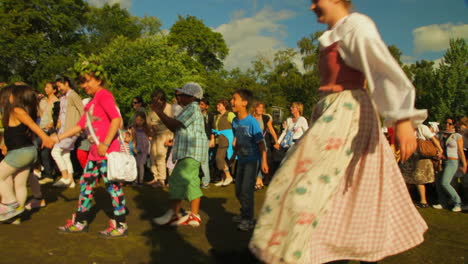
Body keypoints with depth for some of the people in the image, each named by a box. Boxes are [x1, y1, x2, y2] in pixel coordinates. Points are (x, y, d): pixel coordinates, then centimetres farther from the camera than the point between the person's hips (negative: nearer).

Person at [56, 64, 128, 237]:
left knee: (112, 185, -3)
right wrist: (58, 138, 19)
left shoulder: (104, 95, -8)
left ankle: (120, 225, 7)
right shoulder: (92, 102, 20)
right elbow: (80, 126, 21)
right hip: (95, 151, 10)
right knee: (86, 183, 14)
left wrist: (105, 143, -23)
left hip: (107, 150, -10)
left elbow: (117, 119, -19)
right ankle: (80, 222, 26)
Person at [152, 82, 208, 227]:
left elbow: (174, 124, -18)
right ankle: (194, 216, 17)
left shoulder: (192, 108, -11)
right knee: (190, 181, 11)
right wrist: (160, 112, 12)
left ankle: (174, 214, -7)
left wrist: (159, 111, -7)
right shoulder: (190, 109, 22)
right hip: (189, 152, 11)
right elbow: (174, 128, 17)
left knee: (177, 180, -12)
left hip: (191, 151, -11)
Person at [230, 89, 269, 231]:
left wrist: (264, 161, -20)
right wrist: (234, 154, 21)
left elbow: (261, 142, -18)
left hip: (252, 160, -7)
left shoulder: (252, 122, -20)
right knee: (238, 190, 15)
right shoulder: (235, 121, 1)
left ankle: (248, 220, 8)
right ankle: (244, 213, 35)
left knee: (246, 189, -7)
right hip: (241, 160, 7)